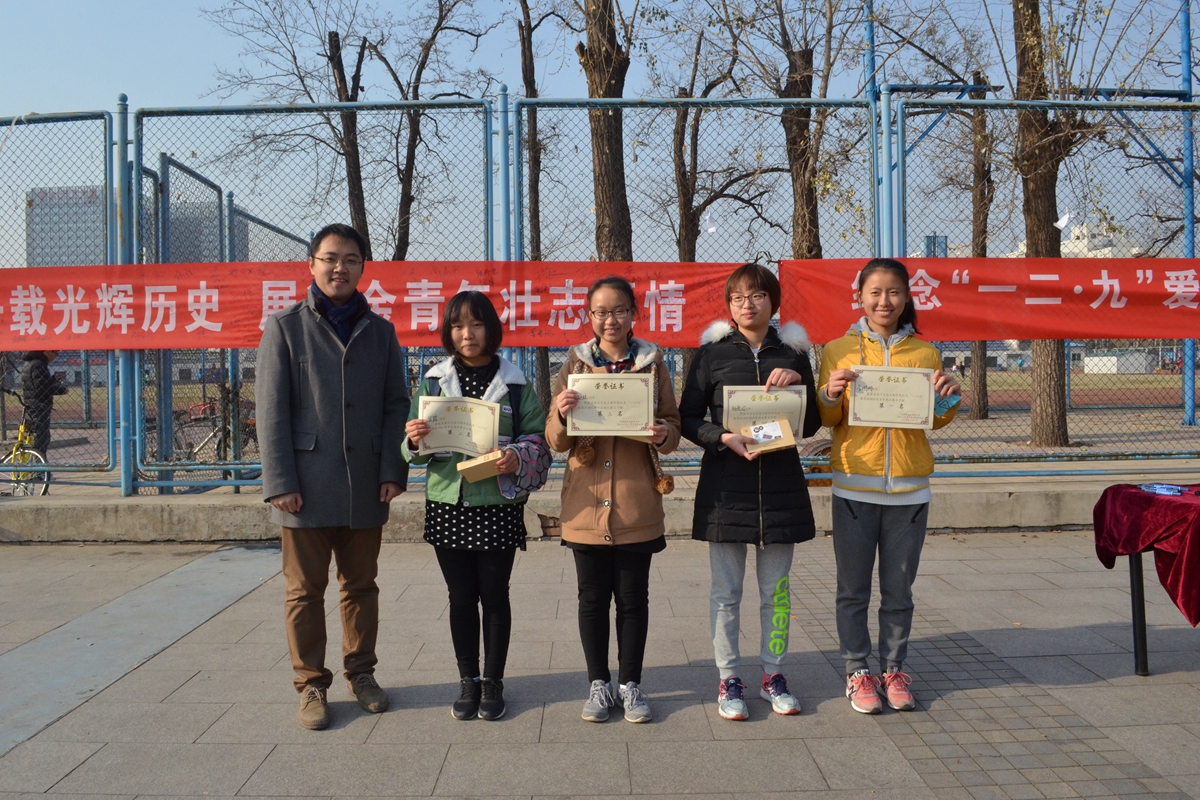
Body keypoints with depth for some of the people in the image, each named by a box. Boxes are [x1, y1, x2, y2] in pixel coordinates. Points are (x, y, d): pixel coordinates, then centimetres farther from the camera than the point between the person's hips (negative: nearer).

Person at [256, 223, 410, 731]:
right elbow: (271, 411, -3)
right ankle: (311, 684, 19)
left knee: (361, 585, 13)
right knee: (305, 590, 6)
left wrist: (393, 469, -3)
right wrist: (280, 481, -10)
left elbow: (396, 404, 8)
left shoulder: (379, 331, 11)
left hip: (364, 486, 3)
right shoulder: (285, 327, 2)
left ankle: (361, 673, 27)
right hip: (307, 486, -2)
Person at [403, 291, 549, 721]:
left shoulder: (515, 384, -1)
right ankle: (468, 681, 24)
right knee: (461, 597, 11)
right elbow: (416, 450, 8)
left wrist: (517, 458, -21)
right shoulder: (434, 381, 6)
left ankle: (493, 682, 22)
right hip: (447, 503, 2)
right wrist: (414, 440, -14)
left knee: (494, 595, 8)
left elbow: (539, 440, -1)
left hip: (498, 505, -2)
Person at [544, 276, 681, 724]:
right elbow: (556, 441, 3)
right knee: (593, 598, 10)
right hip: (587, 502, 1)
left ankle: (631, 685, 24)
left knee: (633, 598, 9)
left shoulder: (651, 363, 4)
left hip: (637, 504, 0)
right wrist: (562, 415, -19)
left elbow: (673, 427, 6)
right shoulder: (576, 364, 5)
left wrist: (663, 434, -17)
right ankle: (599, 683, 25)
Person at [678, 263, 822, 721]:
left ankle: (773, 675, 24)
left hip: (780, 482, 2)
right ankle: (729, 679, 17)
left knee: (776, 588, 10)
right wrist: (724, 438, -16)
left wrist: (798, 383, -9)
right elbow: (688, 419, 1)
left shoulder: (792, 353, 8)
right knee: (726, 590, 4)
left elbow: (812, 425, 8)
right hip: (726, 483, -1)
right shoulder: (713, 353, 3)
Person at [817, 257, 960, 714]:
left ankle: (894, 670, 22)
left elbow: (934, 421, 13)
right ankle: (858, 672, 17)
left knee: (899, 589, 8)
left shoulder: (925, 353, 7)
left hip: (908, 487, 1)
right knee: (853, 589, 5)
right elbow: (828, 421, 6)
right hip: (854, 485, -1)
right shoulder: (839, 350, 3)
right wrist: (831, 396, -14)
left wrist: (949, 399, -7)